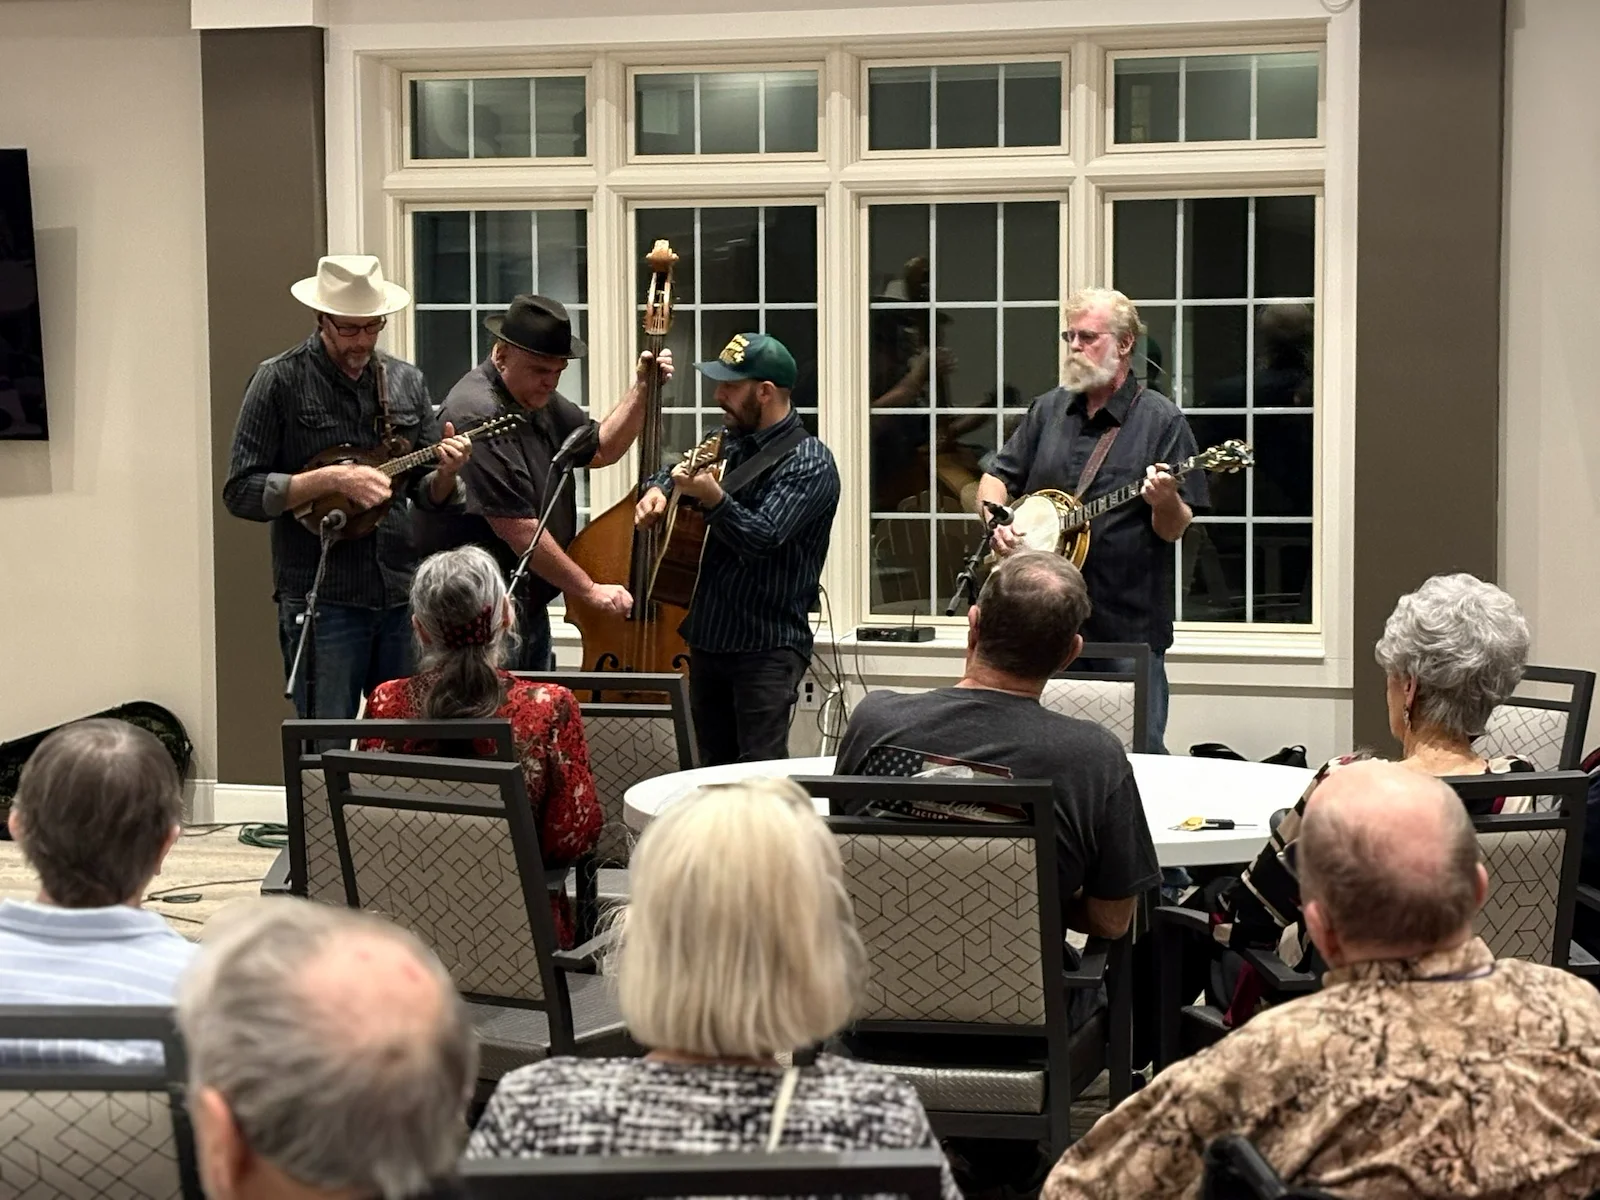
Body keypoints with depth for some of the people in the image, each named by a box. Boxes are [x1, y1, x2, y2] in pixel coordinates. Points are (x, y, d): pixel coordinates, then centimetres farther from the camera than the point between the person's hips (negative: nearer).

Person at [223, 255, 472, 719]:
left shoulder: (407, 382, 11)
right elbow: (241, 492, -7)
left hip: (403, 594, 4)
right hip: (322, 600, -4)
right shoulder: (280, 381, -3)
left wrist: (445, 474, -8)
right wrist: (332, 479, -18)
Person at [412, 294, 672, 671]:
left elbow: (601, 450, 21)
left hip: (529, 606, 10)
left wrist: (641, 390, 6)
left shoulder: (537, 398, 10)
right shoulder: (478, 415, -21)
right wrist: (589, 590, -18)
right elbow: (519, 530, -24)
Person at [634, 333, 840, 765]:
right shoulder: (731, 445, 12)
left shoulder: (808, 463, -12)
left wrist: (711, 496, -36)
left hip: (767, 648, -8)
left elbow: (762, 539, -22)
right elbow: (675, 471, 28)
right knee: (714, 770, 13)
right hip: (708, 638, 8)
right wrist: (657, 491, 5)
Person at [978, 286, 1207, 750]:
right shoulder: (1049, 410, 12)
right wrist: (997, 521, -2)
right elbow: (996, 477, 17)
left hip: (1128, 624, -4)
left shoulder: (1160, 420, -3)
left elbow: (1174, 530, -5)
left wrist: (1165, 501, -26)